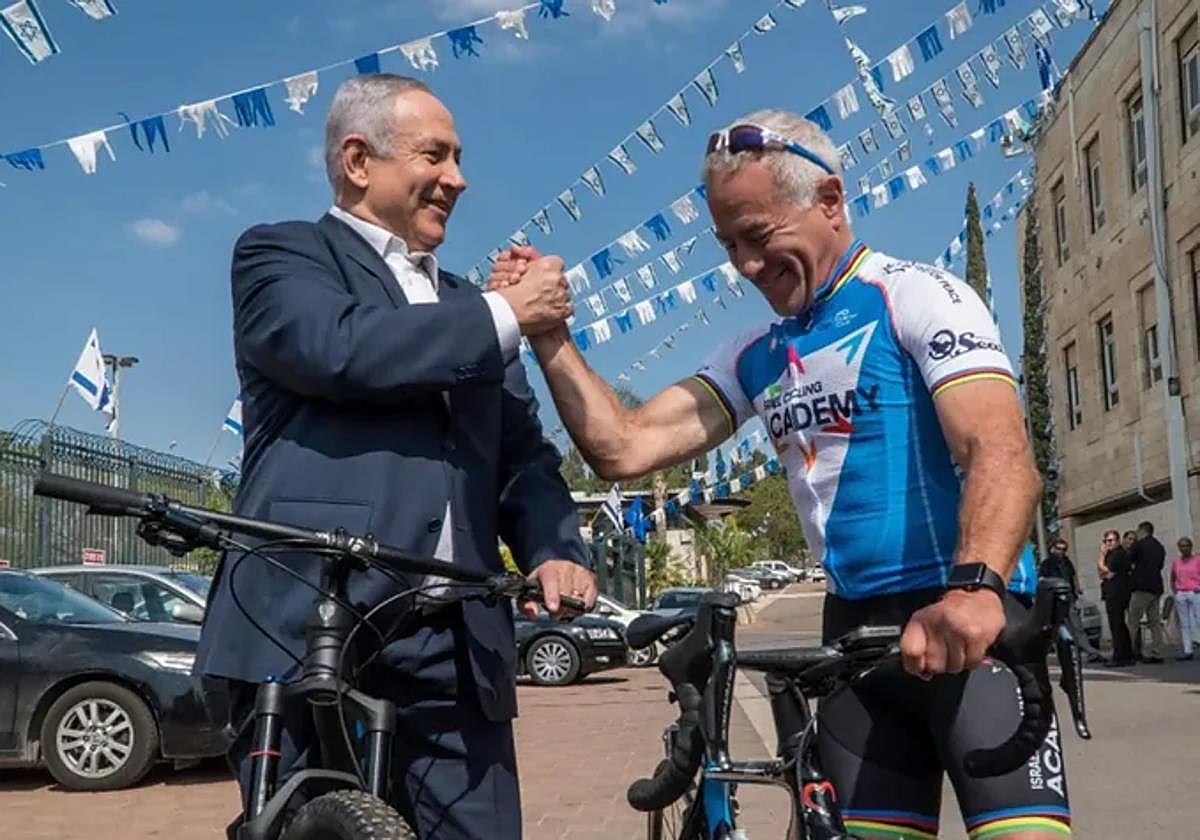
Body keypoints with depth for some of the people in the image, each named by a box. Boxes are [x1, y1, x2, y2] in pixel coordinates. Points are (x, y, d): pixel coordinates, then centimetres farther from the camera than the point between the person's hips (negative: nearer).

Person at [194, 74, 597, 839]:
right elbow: (343, 348, -15)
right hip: (306, 634, -5)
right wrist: (505, 316, -4)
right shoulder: (282, 255, 7)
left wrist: (554, 549, -4)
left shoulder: (465, 305, 24)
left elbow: (523, 450, 17)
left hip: (454, 647, 5)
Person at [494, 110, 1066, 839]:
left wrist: (974, 588, -39)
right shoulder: (755, 358, 13)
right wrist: (548, 331, -4)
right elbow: (624, 448, 5)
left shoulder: (917, 296, -6)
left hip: (969, 624, -5)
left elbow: (1004, 455, -21)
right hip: (856, 629, 6)